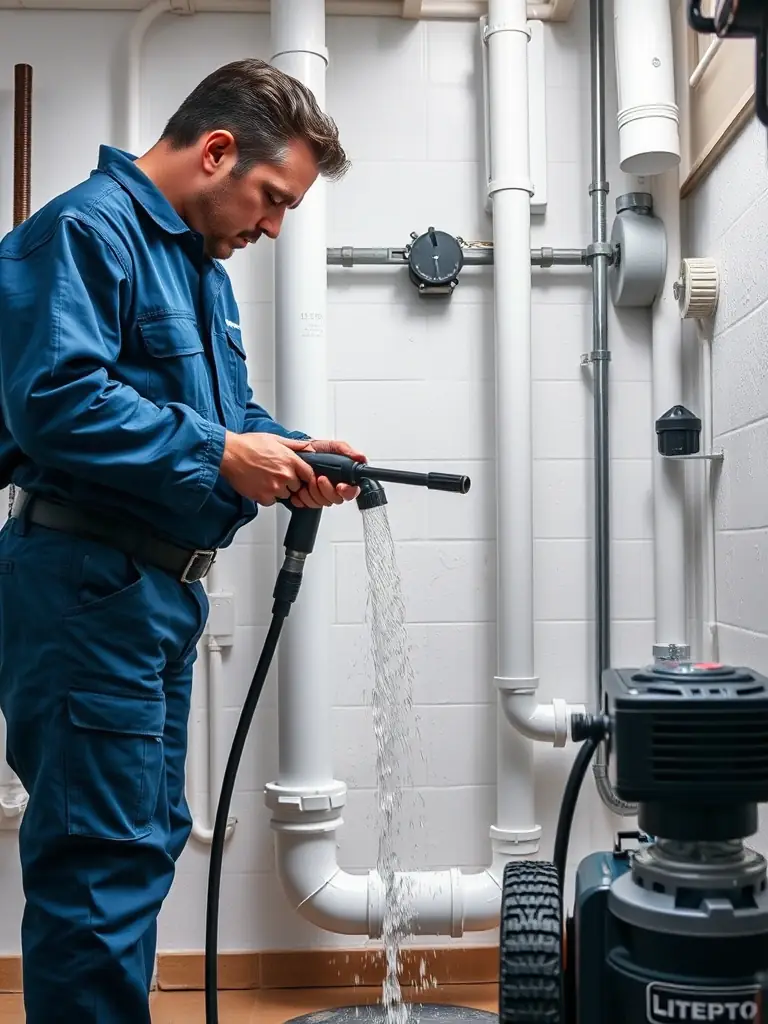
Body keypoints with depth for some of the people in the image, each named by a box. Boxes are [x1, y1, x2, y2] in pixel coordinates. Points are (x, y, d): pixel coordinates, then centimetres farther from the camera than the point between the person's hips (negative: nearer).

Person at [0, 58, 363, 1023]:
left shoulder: (201, 266, 19)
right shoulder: (89, 227, -12)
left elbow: (225, 409, 23)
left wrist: (287, 451, 3)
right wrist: (219, 453, -20)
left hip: (159, 587, 10)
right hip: (87, 583, -10)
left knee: (147, 839, 17)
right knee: (106, 858, -5)